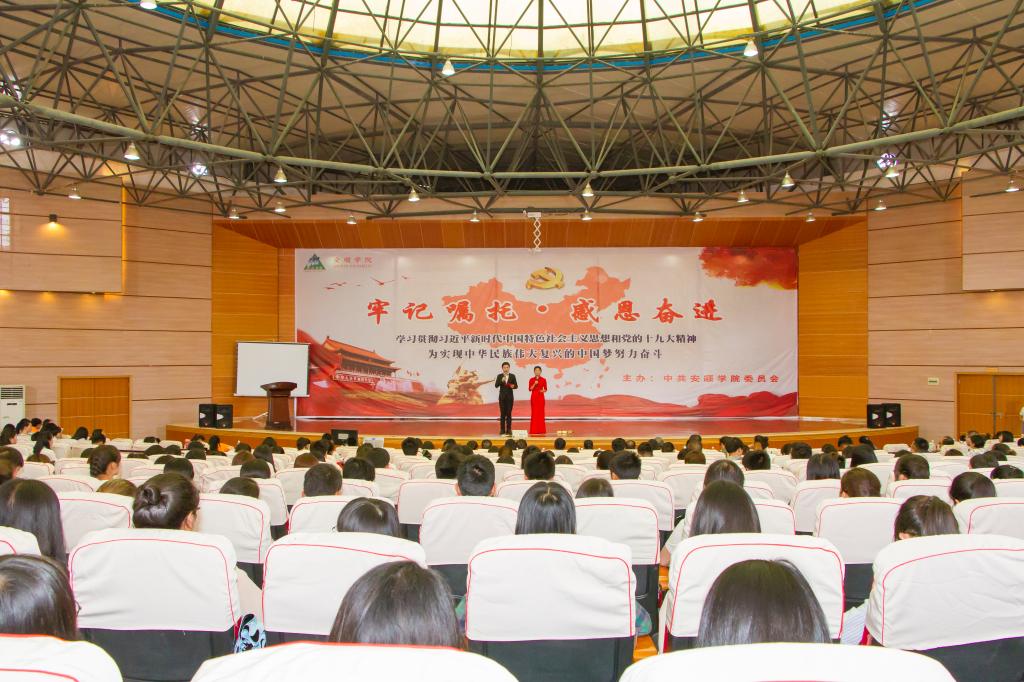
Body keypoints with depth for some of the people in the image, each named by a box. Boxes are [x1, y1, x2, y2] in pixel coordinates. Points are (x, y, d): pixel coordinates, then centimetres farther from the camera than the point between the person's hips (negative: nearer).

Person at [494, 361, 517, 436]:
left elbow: (516, 386, 3)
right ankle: (502, 430, 5)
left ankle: (509, 430, 4)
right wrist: (501, 381, -24)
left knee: (509, 413, 1)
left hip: (509, 397, 0)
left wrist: (513, 386, -19)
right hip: (502, 397, 0)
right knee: (503, 413, 2)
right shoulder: (499, 376, 2)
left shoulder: (512, 376, 4)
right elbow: (496, 386, -8)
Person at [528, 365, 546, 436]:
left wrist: (543, 391, -15)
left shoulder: (543, 380, 4)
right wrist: (534, 384, -16)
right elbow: (530, 389, -2)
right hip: (534, 397, 0)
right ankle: (534, 430, 1)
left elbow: (546, 389, 6)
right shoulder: (531, 379, 3)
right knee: (534, 413, -2)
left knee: (541, 413, 0)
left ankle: (541, 430, 5)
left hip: (541, 397, 0)